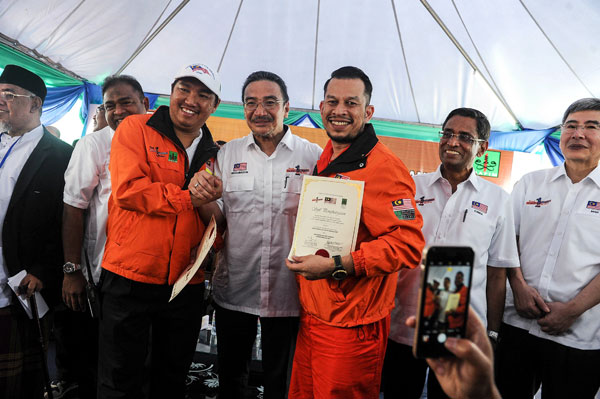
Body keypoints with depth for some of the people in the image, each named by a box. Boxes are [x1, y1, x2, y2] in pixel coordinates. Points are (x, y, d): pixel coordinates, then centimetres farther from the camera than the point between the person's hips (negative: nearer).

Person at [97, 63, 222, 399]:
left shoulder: (212, 153, 11)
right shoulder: (136, 128, -1)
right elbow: (127, 189, -15)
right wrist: (189, 198, -13)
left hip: (186, 281, 4)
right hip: (131, 275, -4)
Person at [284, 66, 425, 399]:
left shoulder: (384, 167, -15)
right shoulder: (324, 161, 12)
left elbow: (408, 244, -21)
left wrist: (337, 265, -26)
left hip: (351, 328, -8)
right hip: (310, 317, 8)